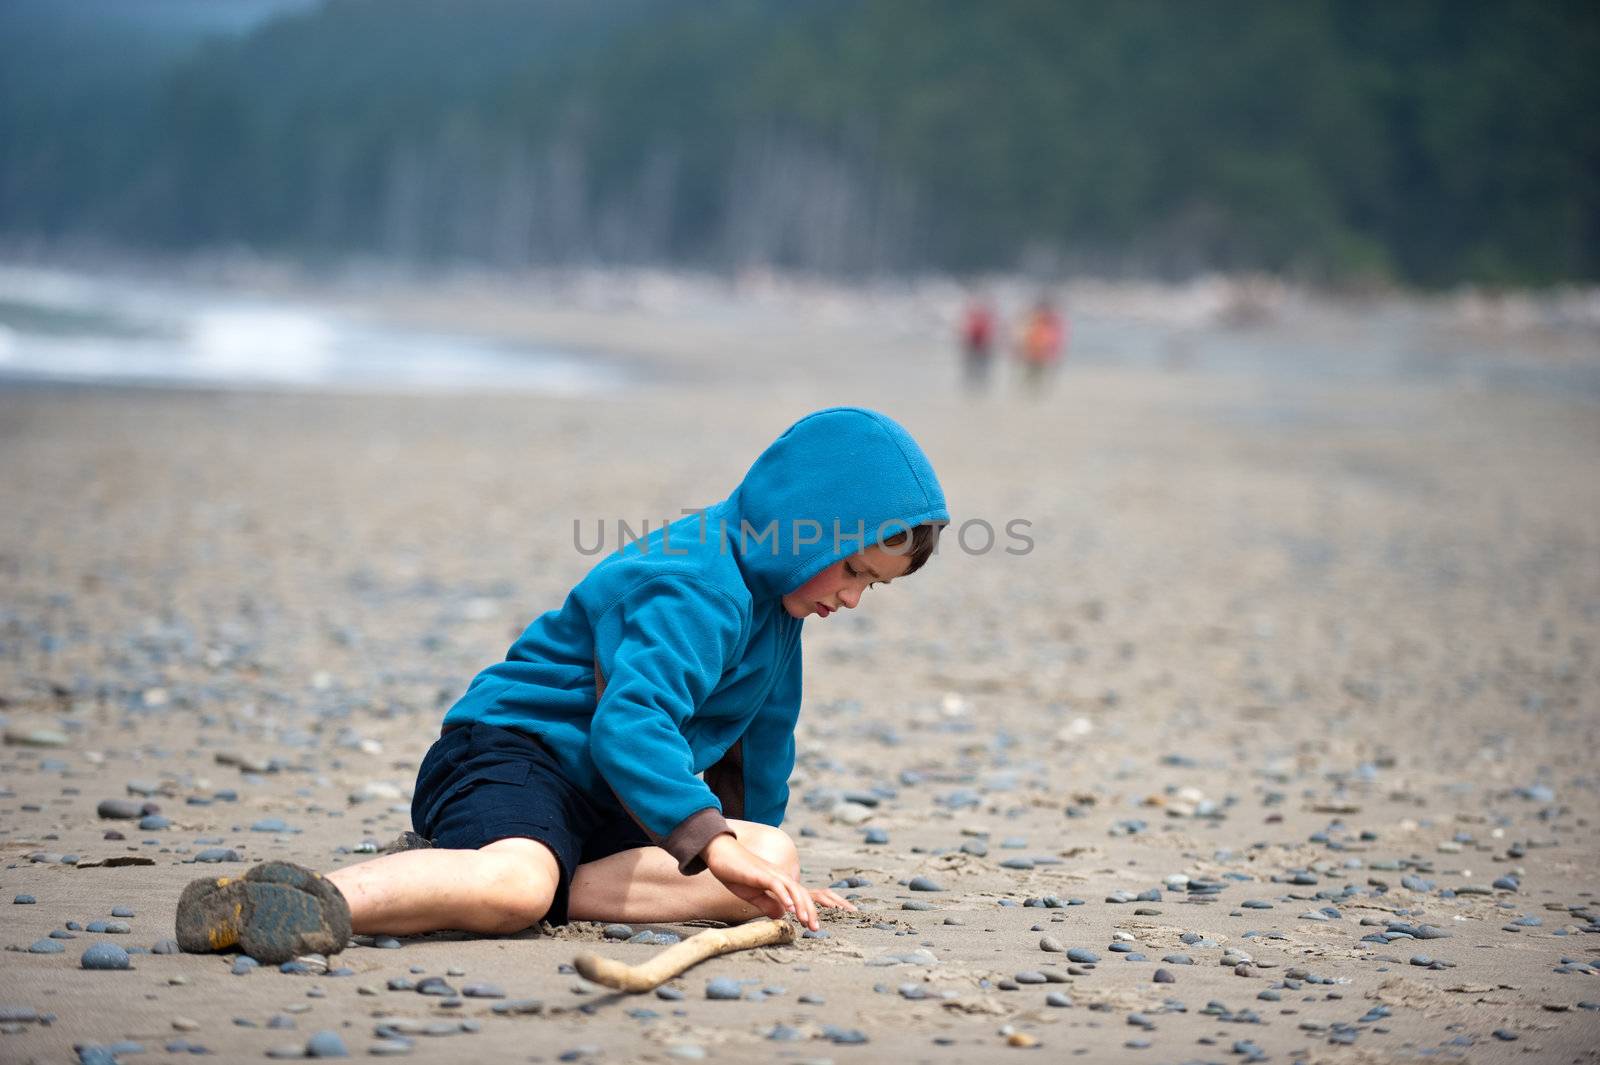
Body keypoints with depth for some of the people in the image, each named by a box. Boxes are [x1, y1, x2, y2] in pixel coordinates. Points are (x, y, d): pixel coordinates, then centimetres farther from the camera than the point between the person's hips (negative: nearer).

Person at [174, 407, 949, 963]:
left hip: (600, 800, 11)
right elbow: (627, 722, -34)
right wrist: (716, 844, -42)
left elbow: (761, 733, 30)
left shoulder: (766, 590, 15)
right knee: (515, 883, -43)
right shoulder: (697, 587, -19)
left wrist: (767, 859, 37)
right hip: (513, 751, -10)